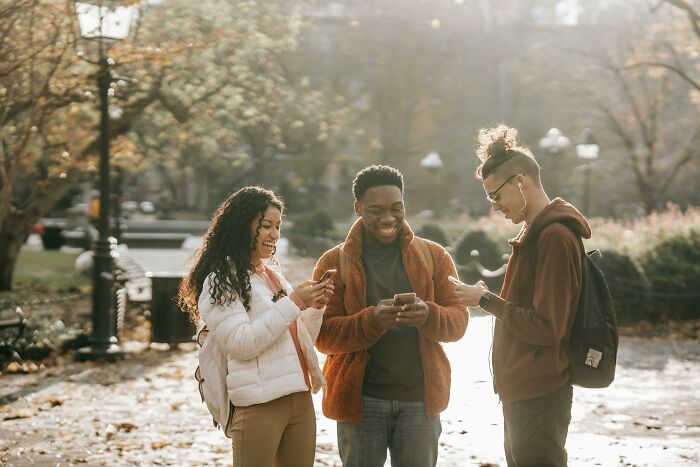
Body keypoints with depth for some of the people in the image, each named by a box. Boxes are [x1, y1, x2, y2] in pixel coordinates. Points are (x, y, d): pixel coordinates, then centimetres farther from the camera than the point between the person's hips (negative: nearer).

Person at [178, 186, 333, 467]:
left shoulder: (273, 276, 18)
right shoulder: (221, 281, -4)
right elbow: (240, 344, -16)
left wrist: (315, 307, 3)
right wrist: (293, 304, -16)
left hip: (300, 399, 7)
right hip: (259, 405, -7)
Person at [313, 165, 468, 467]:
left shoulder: (434, 256, 6)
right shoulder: (334, 263, 1)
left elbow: (458, 320, 2)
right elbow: (324, 336, -6)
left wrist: (428, 316, -21)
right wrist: (372, 320, -24)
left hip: (420, 398, 1)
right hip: (360, 400, -1)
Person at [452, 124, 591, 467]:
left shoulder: (555, 237, -19)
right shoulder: (536, 232, 13)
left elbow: (547, 327, -21)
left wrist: (486, 300, -15)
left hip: (539, 397, -10)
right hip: (521, 391, 10)